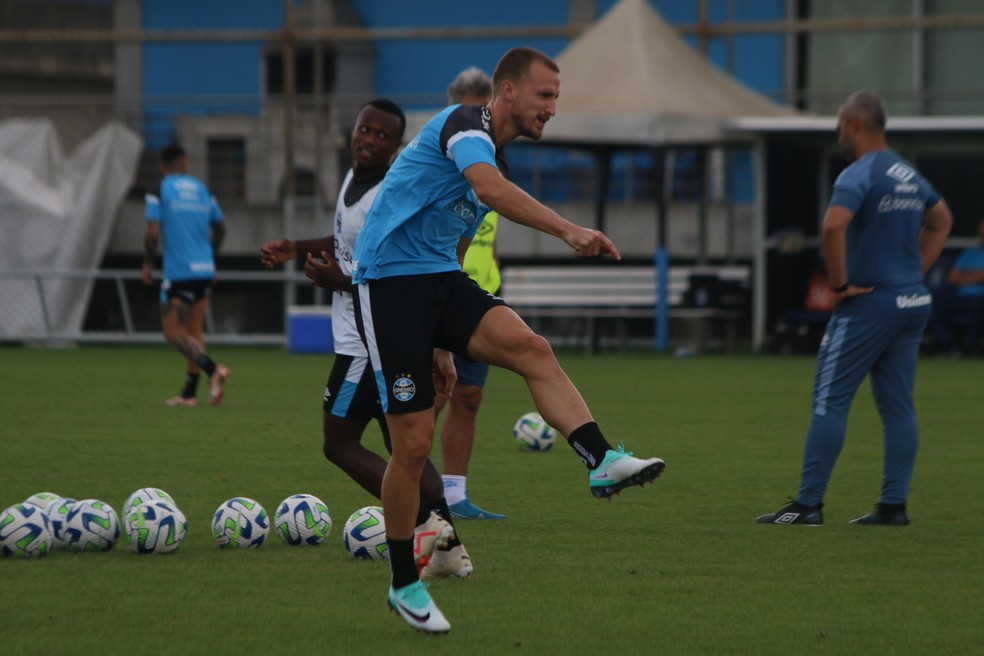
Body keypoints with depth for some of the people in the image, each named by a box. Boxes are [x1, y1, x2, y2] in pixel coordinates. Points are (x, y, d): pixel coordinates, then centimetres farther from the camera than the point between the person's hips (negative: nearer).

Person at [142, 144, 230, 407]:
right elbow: (220, 229, 17)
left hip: (178, 273, -6)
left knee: (172, 332, -1)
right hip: (205, 270, 6)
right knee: (194, 331, 12)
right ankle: (189, 393, 12)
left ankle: (213, 369, -22)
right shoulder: (202, 190, 12)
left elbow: (153, 233, -11)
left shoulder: (159, 192, -3)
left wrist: (147, 264, 2)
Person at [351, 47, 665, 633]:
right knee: (414, 443, -5)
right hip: (389, 280, -8)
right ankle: (405, 584, 10)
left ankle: (603, 462, -37)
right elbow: (492, 190, -32)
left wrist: (441, 346, 28)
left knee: (531, 347, -21)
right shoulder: (464, 124, -9)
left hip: (440, 280, 8)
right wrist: (568, 230, -42)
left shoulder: (490, 155, 20)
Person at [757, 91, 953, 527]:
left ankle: (808, 503, -6)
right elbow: (940, 221, 30)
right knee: (898, 406, 8)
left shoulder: (860, 175, -13)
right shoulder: (908, 174, 14)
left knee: (830, 401, -5)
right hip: (913, 303, 8)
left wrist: (840, 283, -19)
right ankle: (894, 505, 7)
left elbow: (833, 226, -30)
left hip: (868, 306, -8)